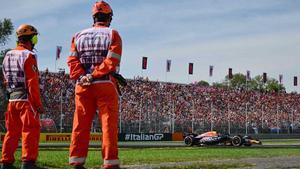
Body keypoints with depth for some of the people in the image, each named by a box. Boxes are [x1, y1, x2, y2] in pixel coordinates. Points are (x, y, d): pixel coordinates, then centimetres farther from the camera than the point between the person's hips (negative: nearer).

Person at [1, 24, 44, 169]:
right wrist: (38, 104, -12)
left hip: (12, 99, 8)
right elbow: (32, 82, -15)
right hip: (26, 99, -8)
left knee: (12, 132, 13)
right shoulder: (28, 55, -10)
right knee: (30, 131, -5)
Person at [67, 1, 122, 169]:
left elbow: (73, 61, 1)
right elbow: (111, 61, -11)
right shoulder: (113, 34, 3)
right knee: (109, 125, -2)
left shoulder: (79, 35, 13)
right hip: (106, 85, -3)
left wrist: (83, 77, -8)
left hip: (83, 86, 4)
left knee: (81, 125, 7)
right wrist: (94, 75, -12)